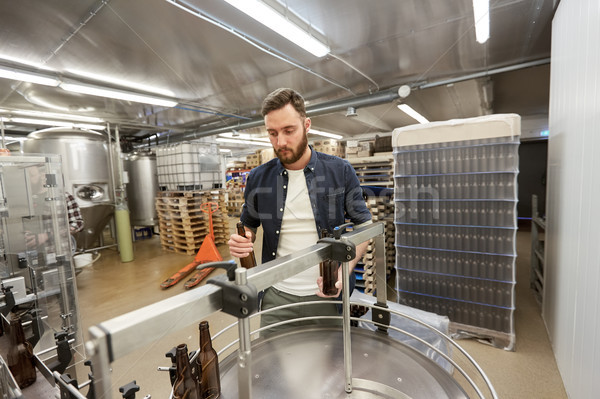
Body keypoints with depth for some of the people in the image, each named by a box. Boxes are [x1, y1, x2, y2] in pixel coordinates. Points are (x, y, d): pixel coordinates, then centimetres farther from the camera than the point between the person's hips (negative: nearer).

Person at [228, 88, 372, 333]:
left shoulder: (340, 171, -7)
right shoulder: (258, 179, -2)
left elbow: (363, 226, -1)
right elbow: (249, 226, 12)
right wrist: (240, 243, -11)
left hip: (328, 295, 0)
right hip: (277, 297, 2)